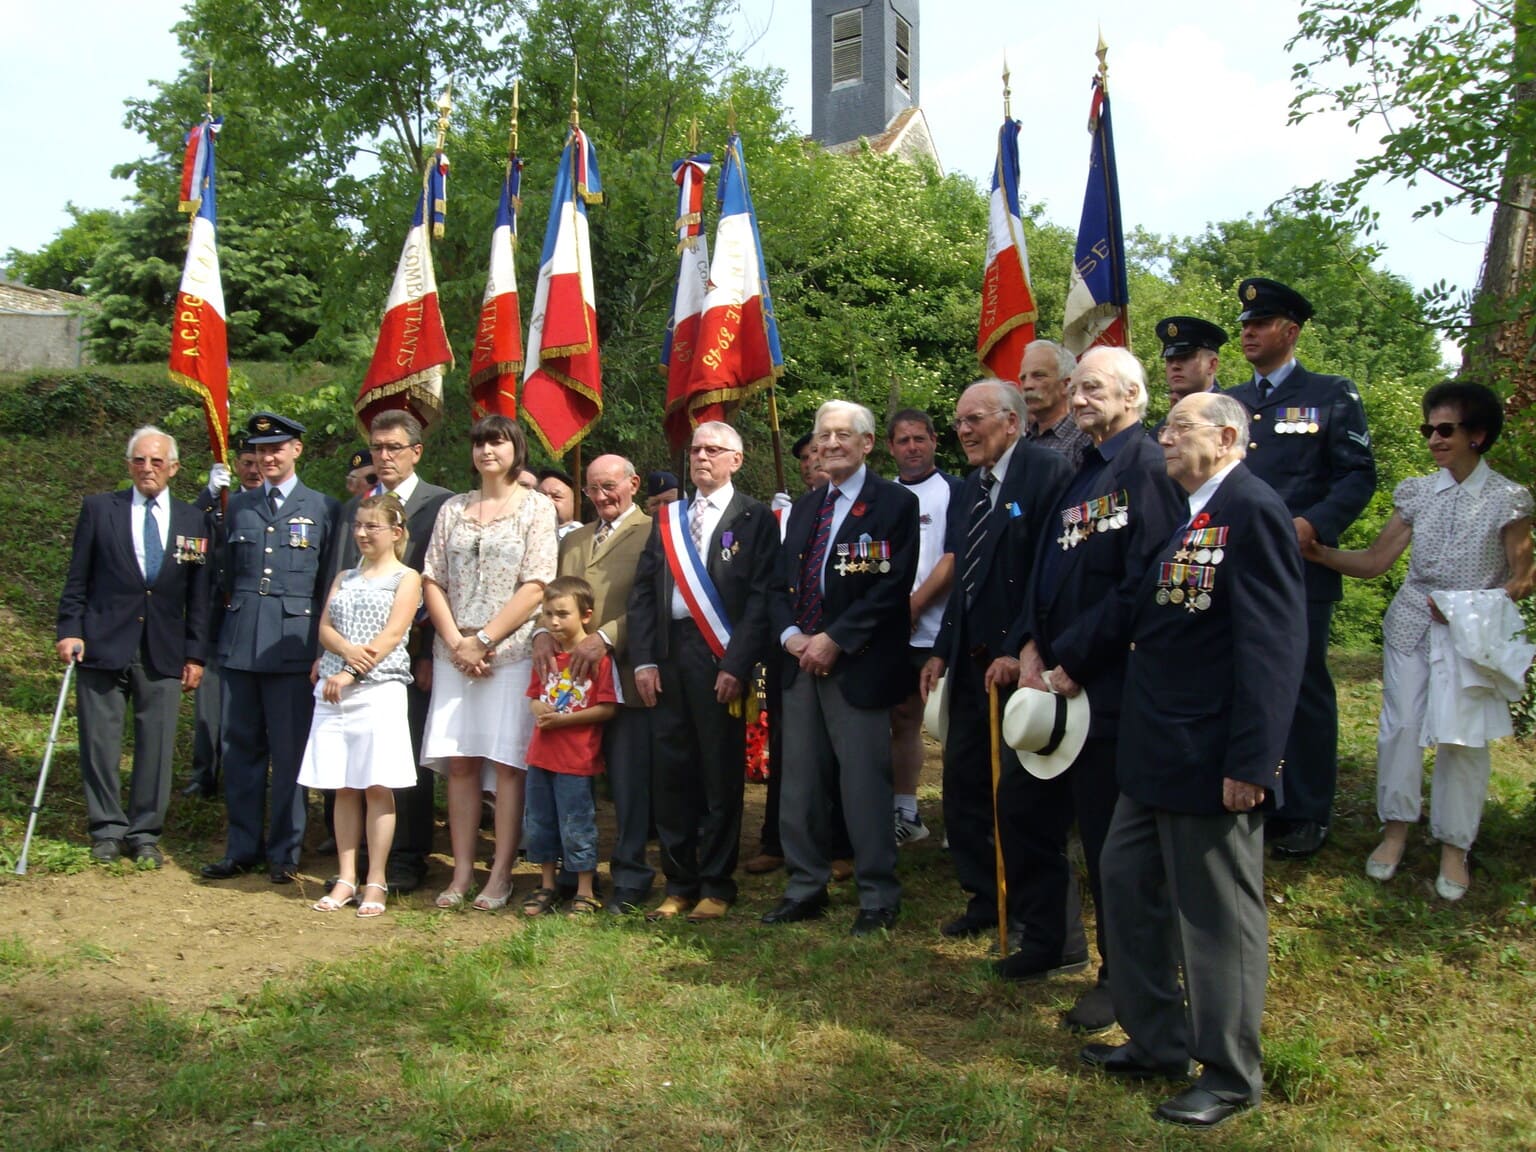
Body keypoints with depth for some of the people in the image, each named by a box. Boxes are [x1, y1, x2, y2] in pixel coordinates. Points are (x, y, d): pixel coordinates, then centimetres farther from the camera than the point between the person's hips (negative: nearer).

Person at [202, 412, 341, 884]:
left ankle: (284, 852, 11)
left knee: (289, 751, 1)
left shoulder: (323, 509, 4)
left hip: (294, 645, -3)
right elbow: (227, 575, 16)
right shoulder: (238, 506, 14)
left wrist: (325, 646, -3)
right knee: (240, 748, 7)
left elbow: (331, 585, 2)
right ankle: (243, 847, 18)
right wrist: (228, 628, 7)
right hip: (240, 644, 3)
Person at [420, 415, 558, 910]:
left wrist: (483, 640, -11)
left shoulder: (536, 507, 2)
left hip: (512, 651, -4)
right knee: (459, 762, 3)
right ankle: (462, 873, 9)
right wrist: (455, 641, -5)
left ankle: (501, 875, 3)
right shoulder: (453, 509, 14)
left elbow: (535, 587, -6)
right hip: (454, 653, 4)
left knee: (506, 762, -3)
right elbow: (432, 581, 9)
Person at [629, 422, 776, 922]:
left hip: (718, 658, -4)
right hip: (667, 658, 4)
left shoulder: (755, 519, 2)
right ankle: (679, 885, 17)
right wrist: (644, 660, 2)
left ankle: (717, 886, 13)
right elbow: (643, 591, 12)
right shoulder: (667, 518, 16)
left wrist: (736, 666, -13)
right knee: (670, 772, 6)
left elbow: (761, 597, -6)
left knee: (720, 774, 2)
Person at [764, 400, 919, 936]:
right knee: (799, 783, 10)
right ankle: (805, 889, 22)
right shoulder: (804, 508, 18)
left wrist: (834, 640, -16)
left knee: (865, 784, -2)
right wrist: (791, 635, -4)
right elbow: (780, 583, 16)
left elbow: (892, 586, -13)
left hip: (858, 665, -6)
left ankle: (879, 900, 10)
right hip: (801, 663, 7)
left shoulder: (894, 504, -4)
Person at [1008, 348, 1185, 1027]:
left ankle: (1121, 977, 20)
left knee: (1109, 838, 3)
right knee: (1032, 818, 17)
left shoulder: (1147, 467, -14)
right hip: (1052, 678, 9)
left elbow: (1143, 585, -21)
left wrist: (1073, 662, -17)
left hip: (1106, 688, -9)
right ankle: (1046, 942, 36)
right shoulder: (1081, 471, 14)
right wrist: (1031, 646, 0)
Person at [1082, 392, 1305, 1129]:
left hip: (1212, 761, -9)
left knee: (1216, 915, 4)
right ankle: (1156, 1041, 33)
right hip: (1157, 758, 10)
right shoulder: (1183, 516, 13)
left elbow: (1274, 645, -21)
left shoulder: (1253, 511, -15)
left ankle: (1230, 1075, 22)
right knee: (1127, 882, 17)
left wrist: (1251, 763, -22)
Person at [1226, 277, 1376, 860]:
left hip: (1300, 569, -4)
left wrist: (1314, 523, -18)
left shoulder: (1332, 396, 3)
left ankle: (1305, 814, 14)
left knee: (1302, 688, 3)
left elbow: (1358, 474, -3)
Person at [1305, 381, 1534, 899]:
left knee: (1463, 736, -1)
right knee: (1401, 724, -1)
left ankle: (1453, 847, 13)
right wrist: (1318, 552, -11)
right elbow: (1374, 561, 4)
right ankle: (1396, 829, 15)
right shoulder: (1418, 492, 6)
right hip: (1413, 622, 3)